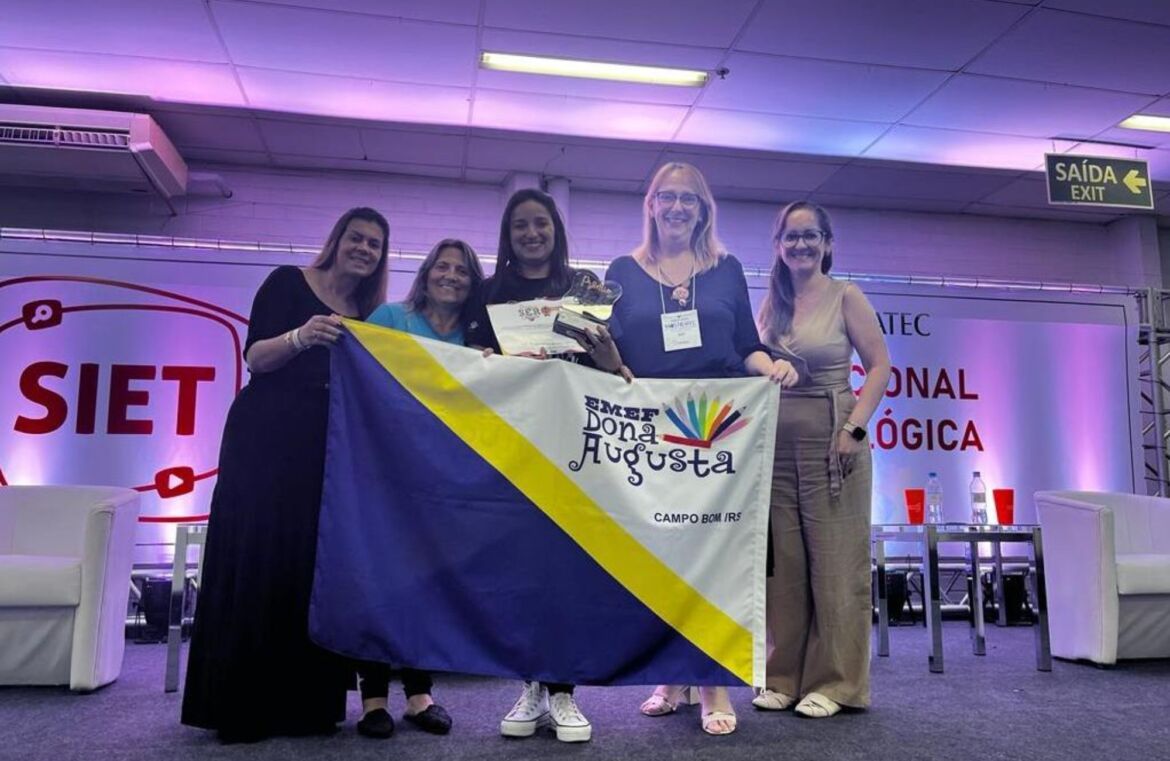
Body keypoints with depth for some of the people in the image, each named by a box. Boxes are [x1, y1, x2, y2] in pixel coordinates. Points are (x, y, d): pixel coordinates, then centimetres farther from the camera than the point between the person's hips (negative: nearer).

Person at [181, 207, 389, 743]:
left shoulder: (368, 317, 18)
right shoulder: (288, 282, 3)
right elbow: (255, 357, -7)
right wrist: (300, 337, -25)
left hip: (325, 451, 5)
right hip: (266, 438, -5)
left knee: (315, 568, 3)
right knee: (255, 562, -5)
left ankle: (305, 703, 11)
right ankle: (241, 705, 4)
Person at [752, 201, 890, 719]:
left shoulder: (845, 297, 0)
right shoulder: (770, 302, 12)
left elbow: (879, 366, -5)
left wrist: (854, 428, -15)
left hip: (830, 442, -4)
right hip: (775, 444, 4)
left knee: (834, 564, 2)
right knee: (782, 565, 8)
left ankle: (835, 682, 14)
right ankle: (783, 677, 20)